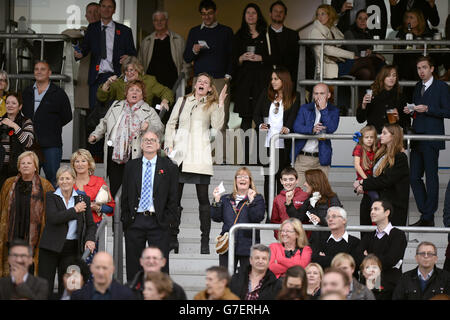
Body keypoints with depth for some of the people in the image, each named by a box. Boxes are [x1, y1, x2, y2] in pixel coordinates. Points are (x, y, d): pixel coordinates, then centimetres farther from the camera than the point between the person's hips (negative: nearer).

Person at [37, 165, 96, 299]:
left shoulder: (83, 199, 8)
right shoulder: (51, 197, 0)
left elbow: (90, 225, 10)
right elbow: (53, 218, -17)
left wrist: (90, 239, -9)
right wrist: (75, 210, -11)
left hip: (72, 248, 2)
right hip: (50, 247, -2)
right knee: (45, 286, -1)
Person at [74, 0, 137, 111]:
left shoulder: (124, 31, 8)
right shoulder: (92, 28, 14)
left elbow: (133, 52, 10)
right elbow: (85, 47, 9)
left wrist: (128, 57, -13)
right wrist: (80, 54, -14)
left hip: (115, 77, -2)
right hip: (96, 77, 2)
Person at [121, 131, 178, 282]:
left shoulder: (168, 167, 5)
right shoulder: (131, 166, 10)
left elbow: (173, 196, 3)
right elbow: (125, 195, 10)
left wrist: (167, 219, -5)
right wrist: (125, 218, 2)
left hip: (158, 224, -2)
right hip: (134, 222, 2)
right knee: (133, 264, 5)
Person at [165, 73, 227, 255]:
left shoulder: (211, 106, 10)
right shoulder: (182, 101, 16)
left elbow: (217, 126, -5)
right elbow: (171, 124, 15)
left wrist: (220, 104, -11)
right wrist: (169, 146, 3)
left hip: (200, 155, -2)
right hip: (179, 155, 2)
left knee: (203, 198, -3)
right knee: (174, 197, 2)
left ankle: (205, 241, -1)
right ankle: (172, 238, 8)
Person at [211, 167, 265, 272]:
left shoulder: (257, 199, 6)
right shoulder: (225, 199, 15)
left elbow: (257, 218, -10)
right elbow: (216, 218, 6)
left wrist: (251, 200, -17)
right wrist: (217, 200, -3)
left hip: (247, 247, -3)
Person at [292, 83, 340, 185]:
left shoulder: (334, 111, 6)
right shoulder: (304, 108, 10)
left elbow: (331, 129, -12)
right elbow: (296, 127, -3)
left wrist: (323, 108, -12)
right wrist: (312, 129, -21)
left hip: (321, 160, -1)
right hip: (302, 158, 1)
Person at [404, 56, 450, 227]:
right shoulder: (418, 87, 18)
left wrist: (427, 109, -17)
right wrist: (410, 111, 5)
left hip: (432, 139, -7)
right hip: (417, 139, 7)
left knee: (431, 177, -3)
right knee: (414, 177, 5)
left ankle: (428, 217, 1)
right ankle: (425, 214, 13)